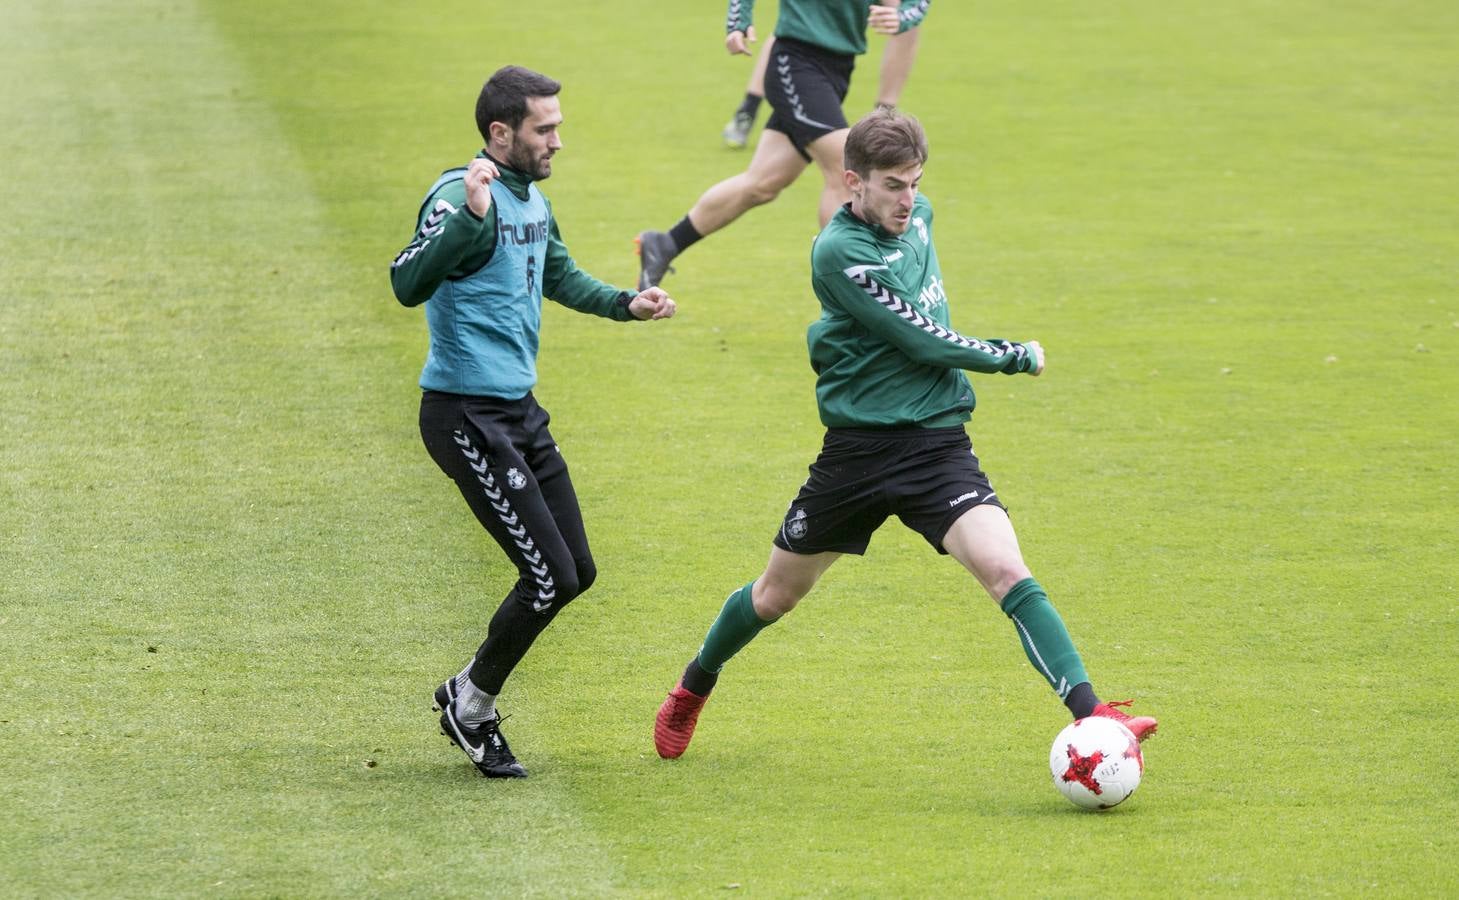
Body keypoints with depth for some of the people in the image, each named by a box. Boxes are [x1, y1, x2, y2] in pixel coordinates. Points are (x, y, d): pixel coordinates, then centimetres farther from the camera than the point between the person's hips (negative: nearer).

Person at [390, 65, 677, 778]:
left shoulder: (532, 199, 13)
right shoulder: (461, 196, -18)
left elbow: (561, 278, 33)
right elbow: (408, 284, -34)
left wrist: (625, 305, 19)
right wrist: (471, 217, -44)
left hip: (520, 411, 10)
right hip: (467, 417, -10)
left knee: (576, 571, 10)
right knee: (550, 575, -10)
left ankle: (471, 696, 25)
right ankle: (471, 705, 10)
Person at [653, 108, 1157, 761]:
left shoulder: (916, 216, 6)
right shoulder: (840, 251, -17)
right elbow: (926, 342, -18)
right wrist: (1018, 357, -6)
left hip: (937, 444, 4)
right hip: (858, 448, -4)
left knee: (1006, 572, -18)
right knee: (777, 594, 13)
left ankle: (1091, 715, -27)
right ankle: (693, 689, 40)